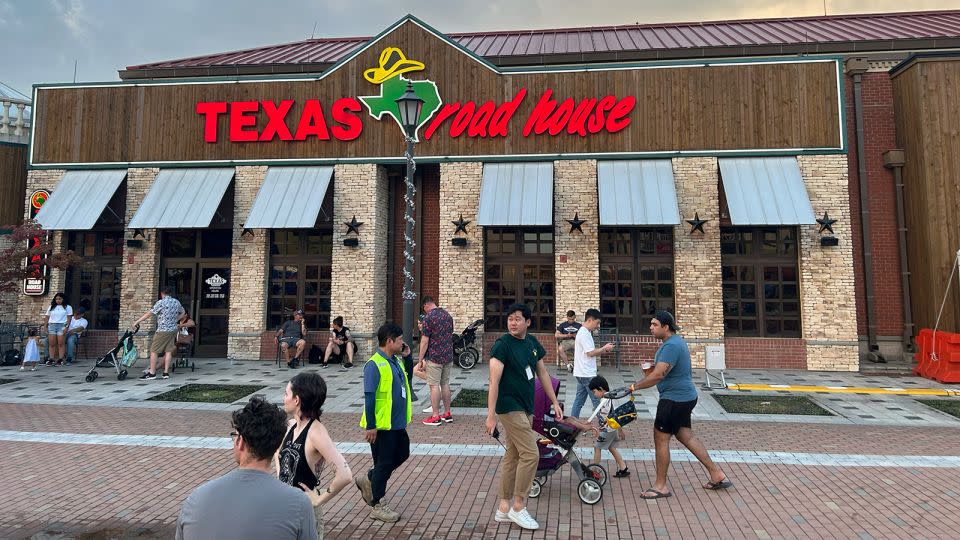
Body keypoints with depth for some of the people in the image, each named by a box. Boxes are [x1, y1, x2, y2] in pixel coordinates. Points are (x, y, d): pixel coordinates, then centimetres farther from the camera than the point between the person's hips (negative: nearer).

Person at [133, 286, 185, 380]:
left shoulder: (161, 302, -11)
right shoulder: (176, 302, 8)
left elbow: (149, 314, -11)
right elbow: (182, 312, 24)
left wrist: (136, 322, -5)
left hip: (162, 330, -6)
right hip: (173, 330, 6)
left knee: (153, 351, 1)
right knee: (168, 351, 8)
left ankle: (152, 373, 2)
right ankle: (166, 372, 8)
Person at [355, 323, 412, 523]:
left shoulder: (396, 362, 8)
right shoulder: (374, 364, -19)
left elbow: (406, 383, 20)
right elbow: (369, 397, -20)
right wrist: (370, 426, -19)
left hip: (398, 424, 9)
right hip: (382, 425, -9)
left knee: (402, 454, 20)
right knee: (385, 463, 3)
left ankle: (368, 480, 36)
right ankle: (377, 505, 21)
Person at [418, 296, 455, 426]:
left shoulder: (428, 317, -12)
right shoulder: (448, 315, 10)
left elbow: (425, 341, -15)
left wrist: (421, 359, -8)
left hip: (434, 357, -7)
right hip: (448, 356, 7)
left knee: (434, 386, -1)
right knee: (445, 384, 13)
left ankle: (435, 416, 2)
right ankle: (448, 414, 19)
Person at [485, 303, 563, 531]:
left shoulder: (532, 343, 7)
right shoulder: (503, 344, -15)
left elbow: (542, 373, 16)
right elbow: (494, 381, -19)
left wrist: (555, 402, 15)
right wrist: (491, 415, -23)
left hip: (525, 407, 7)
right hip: (510, 407, -7)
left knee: (512, 456, 12)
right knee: (531, 454, -8)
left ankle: (504, 508, 22)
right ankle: (518, 506, 7)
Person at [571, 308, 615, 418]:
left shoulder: (583, 332, 15)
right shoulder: (585, 334, -17)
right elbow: (591, 353, -20)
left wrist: (603, 350, 8)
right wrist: (604, 348, -7)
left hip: (581, 373, 10)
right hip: (587, 374, -10)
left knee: (579, 400, 11)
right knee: (597, 401, 0)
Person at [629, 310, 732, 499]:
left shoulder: (671, 346, -23)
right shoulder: (676, 341, 12)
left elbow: (658, 375, -27)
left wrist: (635, 386, -17)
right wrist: (651, 368, 6)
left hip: (674, 399, -10)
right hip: (685, 396, 10)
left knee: (661, 438, -2)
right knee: (685, 436, 17)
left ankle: (661, 486, 9)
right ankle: (717, 475, 24)